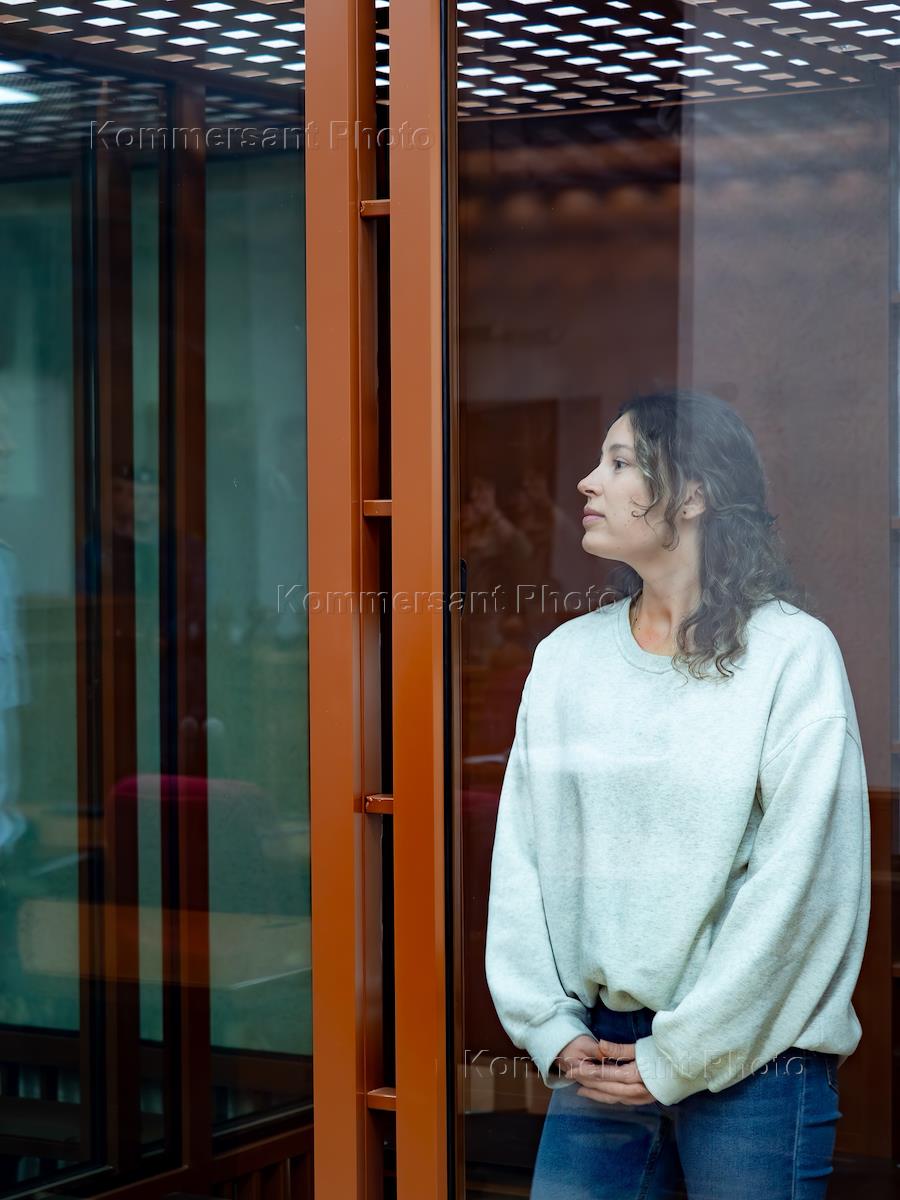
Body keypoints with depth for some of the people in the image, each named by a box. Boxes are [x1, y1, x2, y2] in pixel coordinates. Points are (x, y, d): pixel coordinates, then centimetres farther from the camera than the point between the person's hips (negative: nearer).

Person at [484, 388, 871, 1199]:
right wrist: (552, 1030, -3)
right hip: (598, 1051, 4)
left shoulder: (793, 653, -7)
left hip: (752, 1062, -4)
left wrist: (680, 1057, -10)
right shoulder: (566, 656, 9)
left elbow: (801, 887, -11)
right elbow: (521, 858, 7)